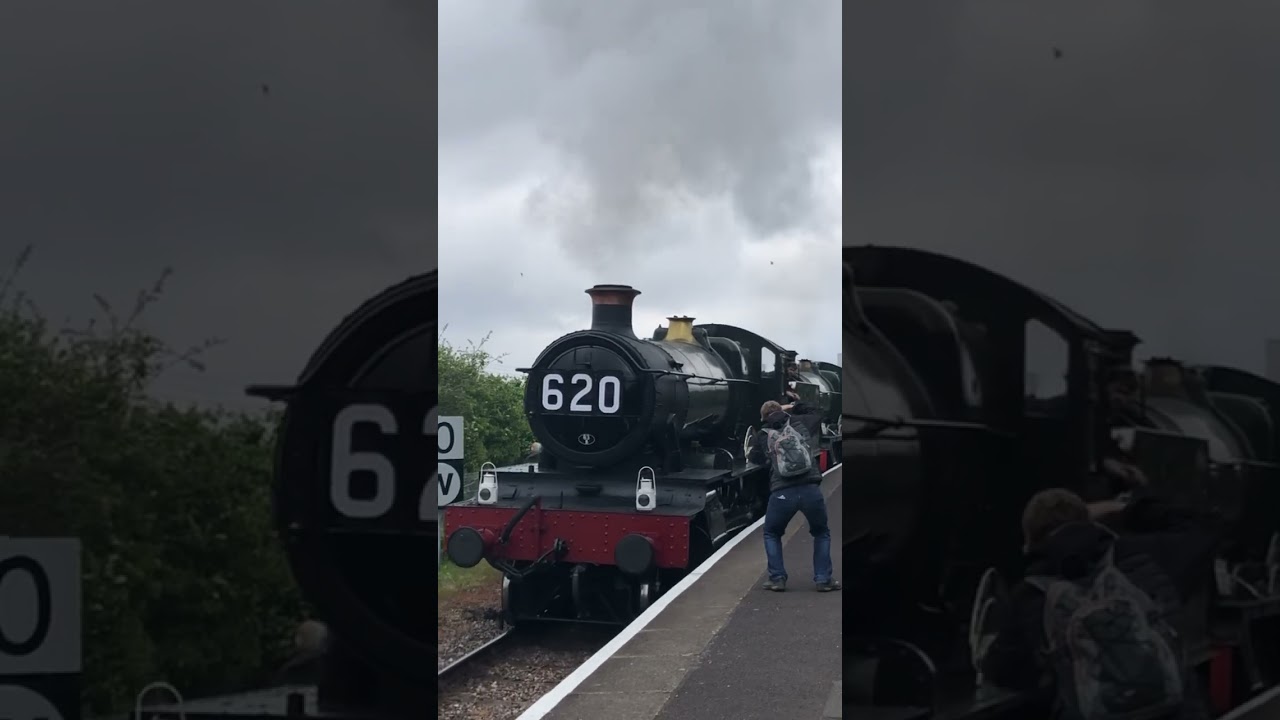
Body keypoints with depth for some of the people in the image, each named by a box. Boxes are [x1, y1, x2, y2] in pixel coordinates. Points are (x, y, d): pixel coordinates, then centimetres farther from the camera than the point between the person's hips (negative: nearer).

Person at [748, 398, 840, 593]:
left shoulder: (762, 436, 11)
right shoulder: (800, 423, 13)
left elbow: (754, 458, 28)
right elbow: (816, 413, 34)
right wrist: (794, 406, 40)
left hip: (781, 493, -1)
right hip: (811, 489, 1)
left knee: (771, 534, 25)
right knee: (821, 533, 24)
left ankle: (777, 578, 13)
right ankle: (823, 579, 14)